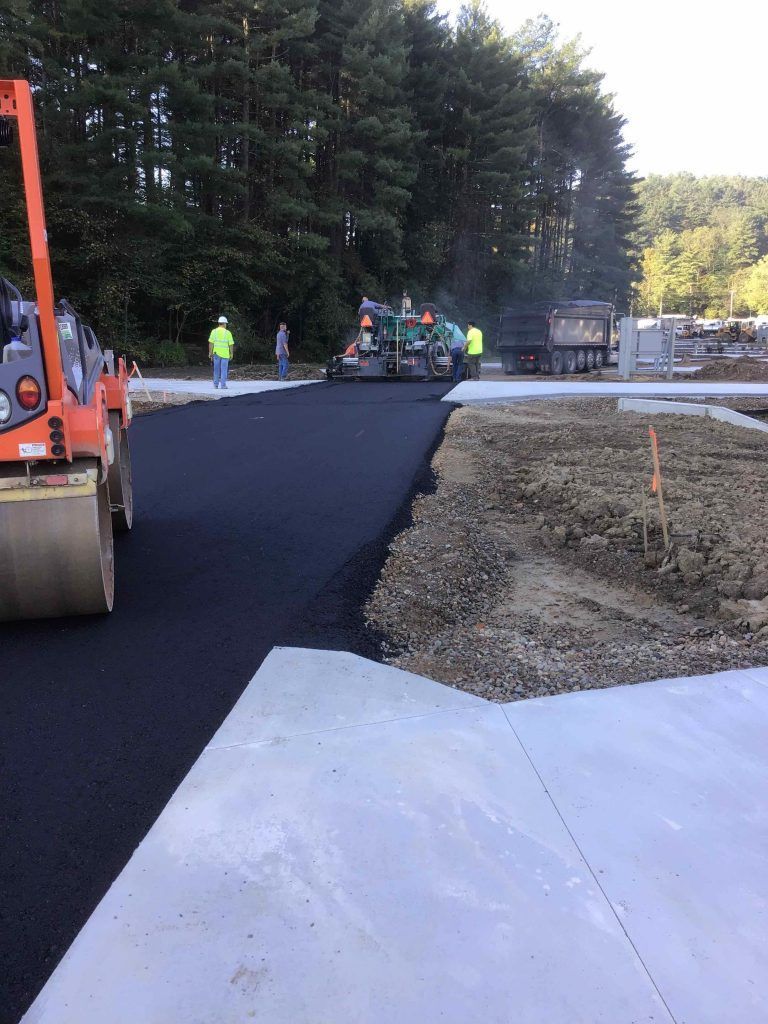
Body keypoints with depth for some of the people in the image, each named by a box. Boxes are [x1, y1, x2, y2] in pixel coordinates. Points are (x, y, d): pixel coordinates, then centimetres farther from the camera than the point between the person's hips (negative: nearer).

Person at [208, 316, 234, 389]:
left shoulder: (214, 331, -2)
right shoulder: (227, 333, -6)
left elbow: (211, 343, -3)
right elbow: (231, 344, -5)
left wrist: (210, 352, 3)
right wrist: (231, 354, 6)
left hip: (216, 353, 2)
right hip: (225, 354, -2)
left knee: (216, 369, 11)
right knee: (224, 370, 2)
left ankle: (215, 384, 13)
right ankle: (223, 385, -1)